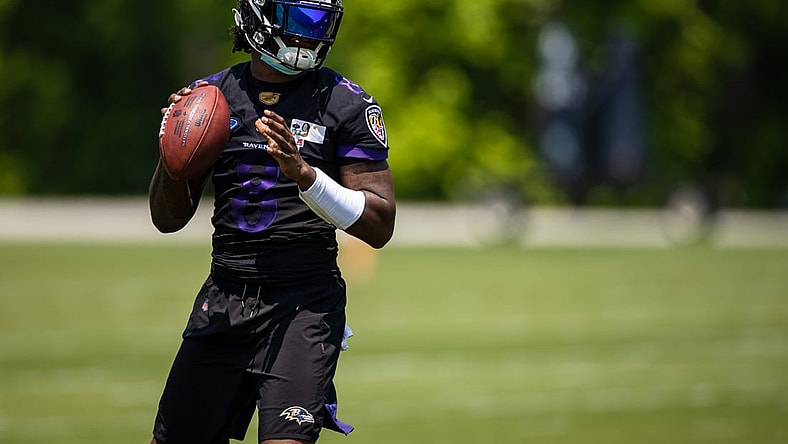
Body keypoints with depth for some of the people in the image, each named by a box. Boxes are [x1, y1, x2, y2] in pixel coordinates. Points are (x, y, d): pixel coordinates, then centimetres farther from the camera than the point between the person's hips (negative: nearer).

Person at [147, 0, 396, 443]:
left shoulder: (345, 103, -2)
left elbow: (380, 227, -7)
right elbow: (168, 219, 12)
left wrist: (303, 173, -20)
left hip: (303, 302, -4)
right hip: (224, 299, 4)